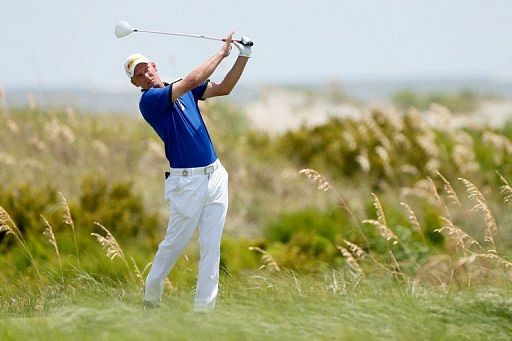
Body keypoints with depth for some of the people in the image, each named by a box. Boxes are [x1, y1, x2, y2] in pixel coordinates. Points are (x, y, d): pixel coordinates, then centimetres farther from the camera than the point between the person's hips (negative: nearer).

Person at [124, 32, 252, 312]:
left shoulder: (182, 89, 13)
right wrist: (222, 52, -11)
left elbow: (223, 88, 13)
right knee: (174, 243, 3)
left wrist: (244, 56, 1)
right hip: (186, 182, -6)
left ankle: (204, 307, 5)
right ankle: (151, 296, 23)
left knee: (211, 247, 3)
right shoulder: (149, 100, -12)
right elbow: (193, 80, -20)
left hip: (215, 175, 6)